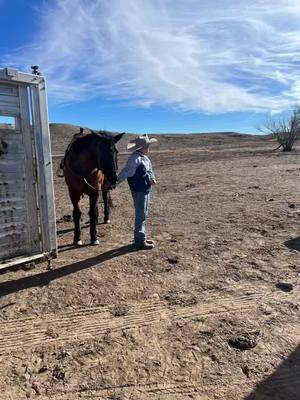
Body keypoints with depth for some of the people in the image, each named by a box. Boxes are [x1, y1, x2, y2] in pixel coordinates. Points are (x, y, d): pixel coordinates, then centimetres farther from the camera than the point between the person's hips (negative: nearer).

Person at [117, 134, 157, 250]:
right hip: (139, 191, -10)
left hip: (146, 190, 10)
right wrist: (115, 182, -29)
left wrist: (152, 178, 5)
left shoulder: (144, 157, 11)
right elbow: (126, 172, -25)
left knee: (143, 214, 19)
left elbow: (149, 170, 18)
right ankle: (140, 241, 8)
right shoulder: (135, 158, -19)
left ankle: (141, 237, 33)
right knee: (141, 215, -2)